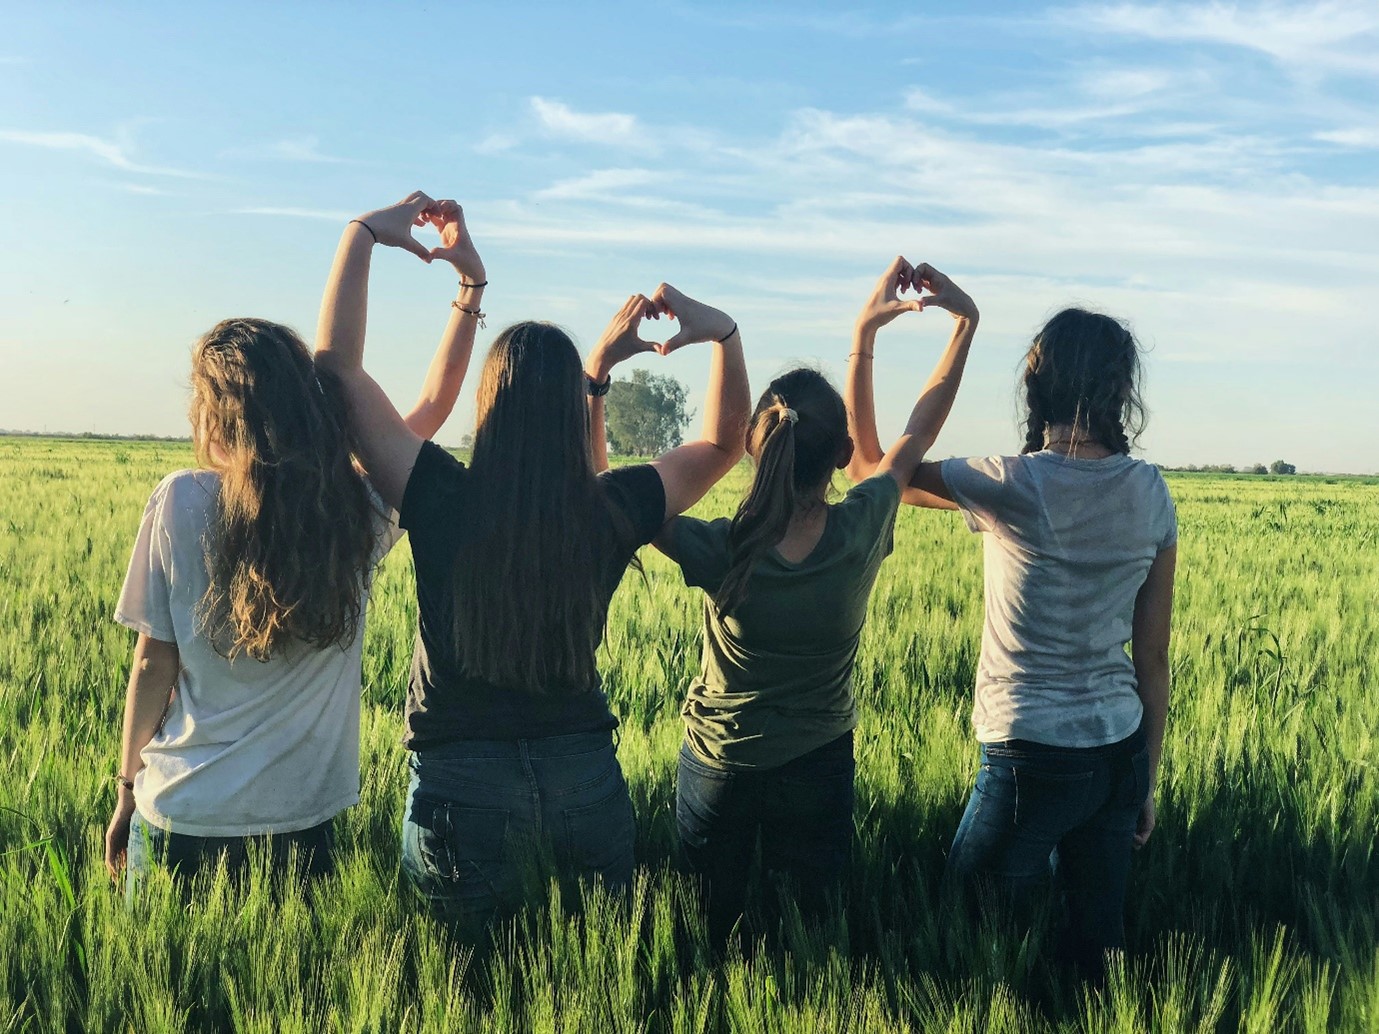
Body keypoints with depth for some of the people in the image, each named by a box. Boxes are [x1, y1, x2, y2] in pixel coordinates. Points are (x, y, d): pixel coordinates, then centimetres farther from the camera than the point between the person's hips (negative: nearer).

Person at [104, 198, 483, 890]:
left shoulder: (180, 503, -12)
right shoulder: (358, 512, -8)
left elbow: (154, 664, -6)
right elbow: (433, 408, 7)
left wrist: (127, 788, 7)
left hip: (180, 818, -1)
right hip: (300, 824, 2)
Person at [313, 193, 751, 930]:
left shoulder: (443, 500, -15)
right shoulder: (613, 510, -8)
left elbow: (338, 366, -8)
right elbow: (723, 443, 10)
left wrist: (363, 235, -3)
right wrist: (722, 334, 4)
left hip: (462, 782, -2)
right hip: (585, 777, 2)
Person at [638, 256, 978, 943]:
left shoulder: (721, 554, -27)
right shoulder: (861, 533, -23)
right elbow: (920, 430, -6)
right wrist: (966, 321, 2)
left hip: (718, 768, -1)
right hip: (819, 771, 1)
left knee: (710, 939, 20)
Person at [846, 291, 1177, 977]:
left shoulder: (1013, 487, -14)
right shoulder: (1150, 493, 0)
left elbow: (868, 468, -1)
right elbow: (1153, 655, 4)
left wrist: (863, 340, 1)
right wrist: (1147, 779, 14)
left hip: (1030, 758, -5)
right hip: (1119, 754, 5)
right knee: (1097, 945, 18)